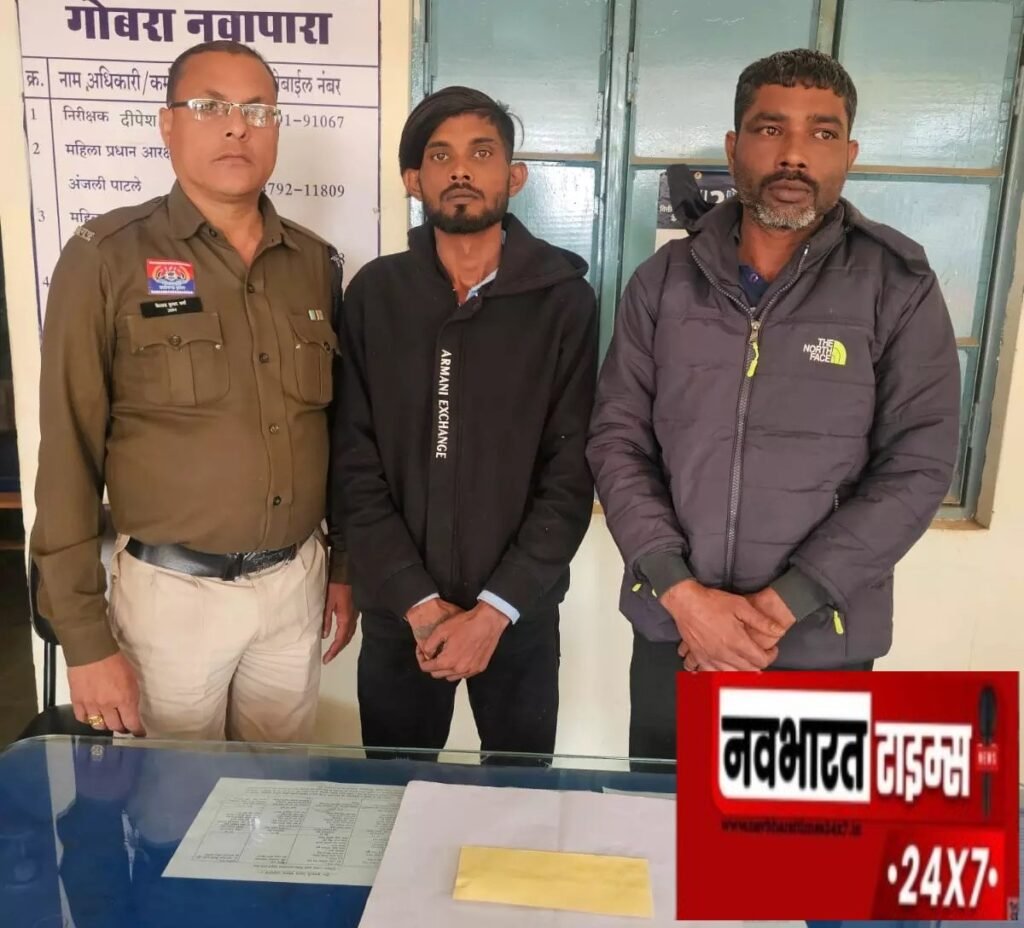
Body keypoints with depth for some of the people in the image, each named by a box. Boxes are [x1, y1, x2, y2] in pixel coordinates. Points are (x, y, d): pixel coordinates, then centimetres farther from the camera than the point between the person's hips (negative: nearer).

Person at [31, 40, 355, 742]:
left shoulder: (316, 262, 3)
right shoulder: (106, 258, -9)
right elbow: (68, 454, -8)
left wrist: (347, 563, 11)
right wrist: (84, 636, -8)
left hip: (296, 582, 4)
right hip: (171, 591, -3)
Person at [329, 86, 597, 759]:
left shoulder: (563, 299, -6)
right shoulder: (375, 294, -2)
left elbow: (572, 475, -8)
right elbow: (356, 466, -5)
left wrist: (495, 608, -14)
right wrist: (417, 601, -11)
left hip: (519, 611, -1)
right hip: (396, 610, 1)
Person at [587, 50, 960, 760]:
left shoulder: (898, 287, -4)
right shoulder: (665, 281, 1)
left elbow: (918, 469, -9)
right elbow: (617, 442, -1)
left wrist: (778, 606, -15)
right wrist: (681, 592, -13)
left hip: (823, 644, -1)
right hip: (671, 631, 2)